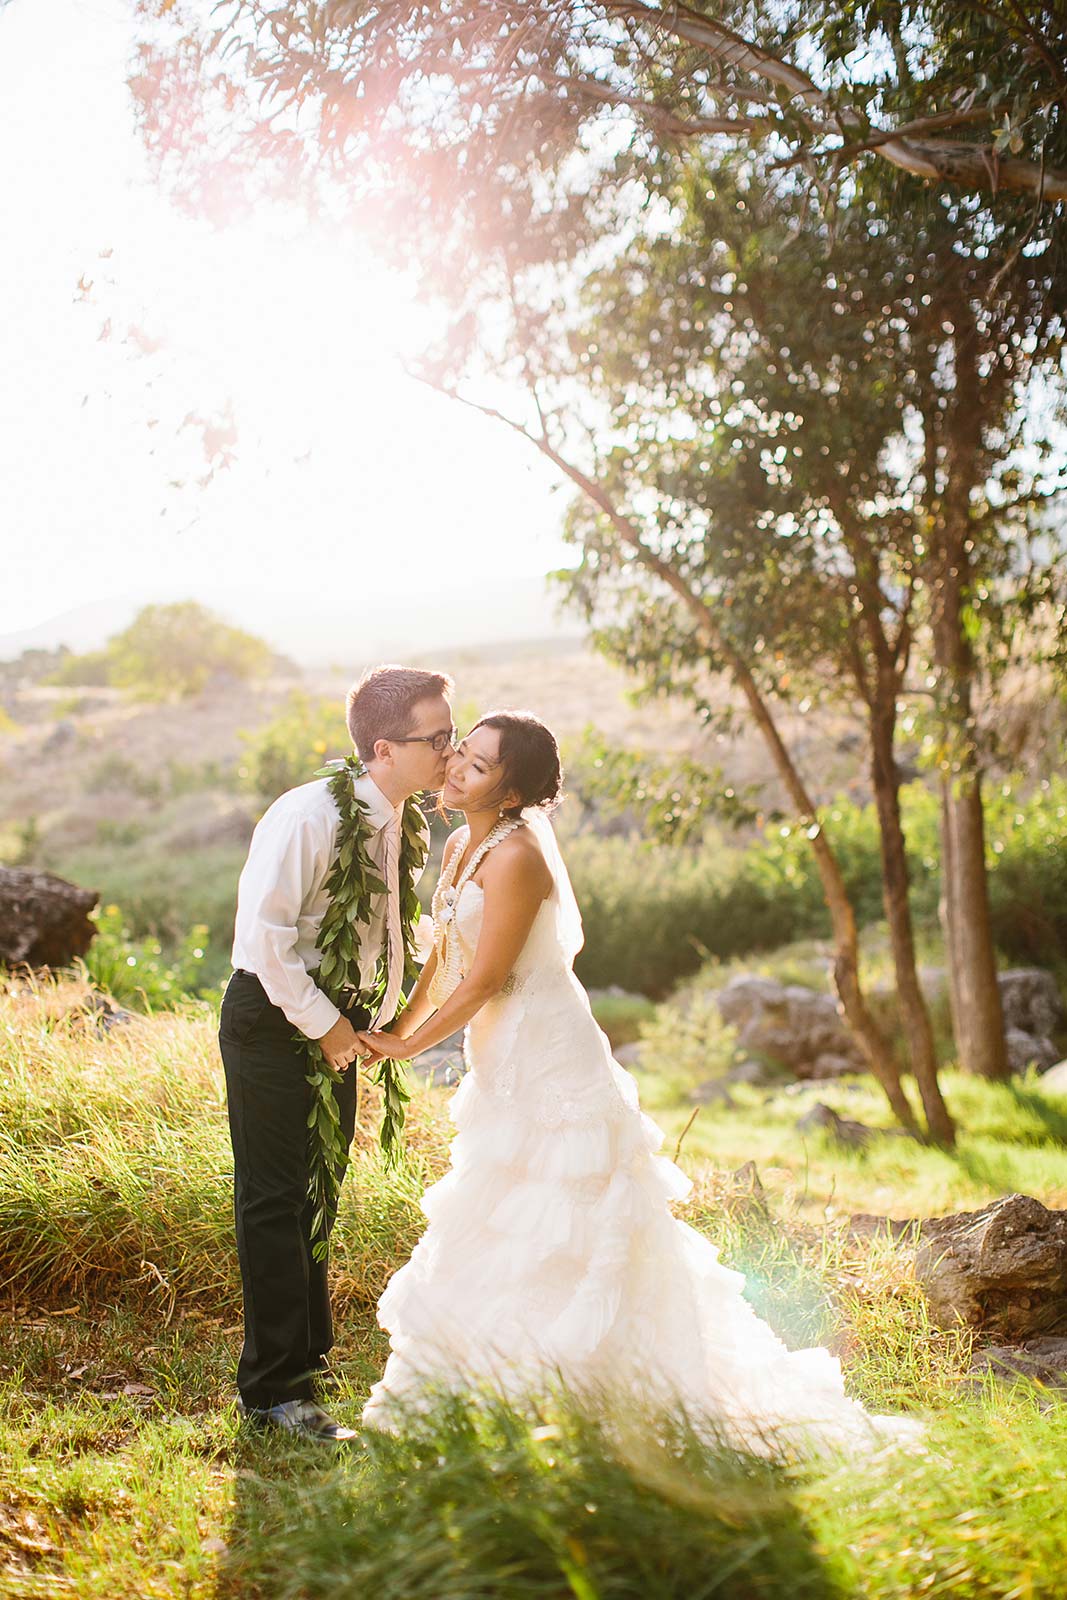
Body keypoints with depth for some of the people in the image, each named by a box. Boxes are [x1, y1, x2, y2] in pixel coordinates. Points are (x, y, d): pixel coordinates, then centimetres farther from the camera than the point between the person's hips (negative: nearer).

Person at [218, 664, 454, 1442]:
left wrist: (378, 1017, 4)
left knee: (315, 1195, 19)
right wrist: (322, 1023, -18)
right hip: (273, 1020, -8)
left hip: (335, 1021, 8)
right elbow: (264, 930, -26)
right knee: (274, 1200, -1)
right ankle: (277, 1386, 10)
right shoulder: (310, 815, -23)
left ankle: (306, 1351, 36)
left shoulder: (399, 823, 3)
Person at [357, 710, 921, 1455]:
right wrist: (396, 1030, 11)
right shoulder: (463, 846, 7)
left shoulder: (515, 856, -22)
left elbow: (484, 980, -19)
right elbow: (445, 957, 15)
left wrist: (407, 1046, -8)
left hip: (549, 1069, -10)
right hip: (510, 1070, 10)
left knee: (540, 1247, -1)